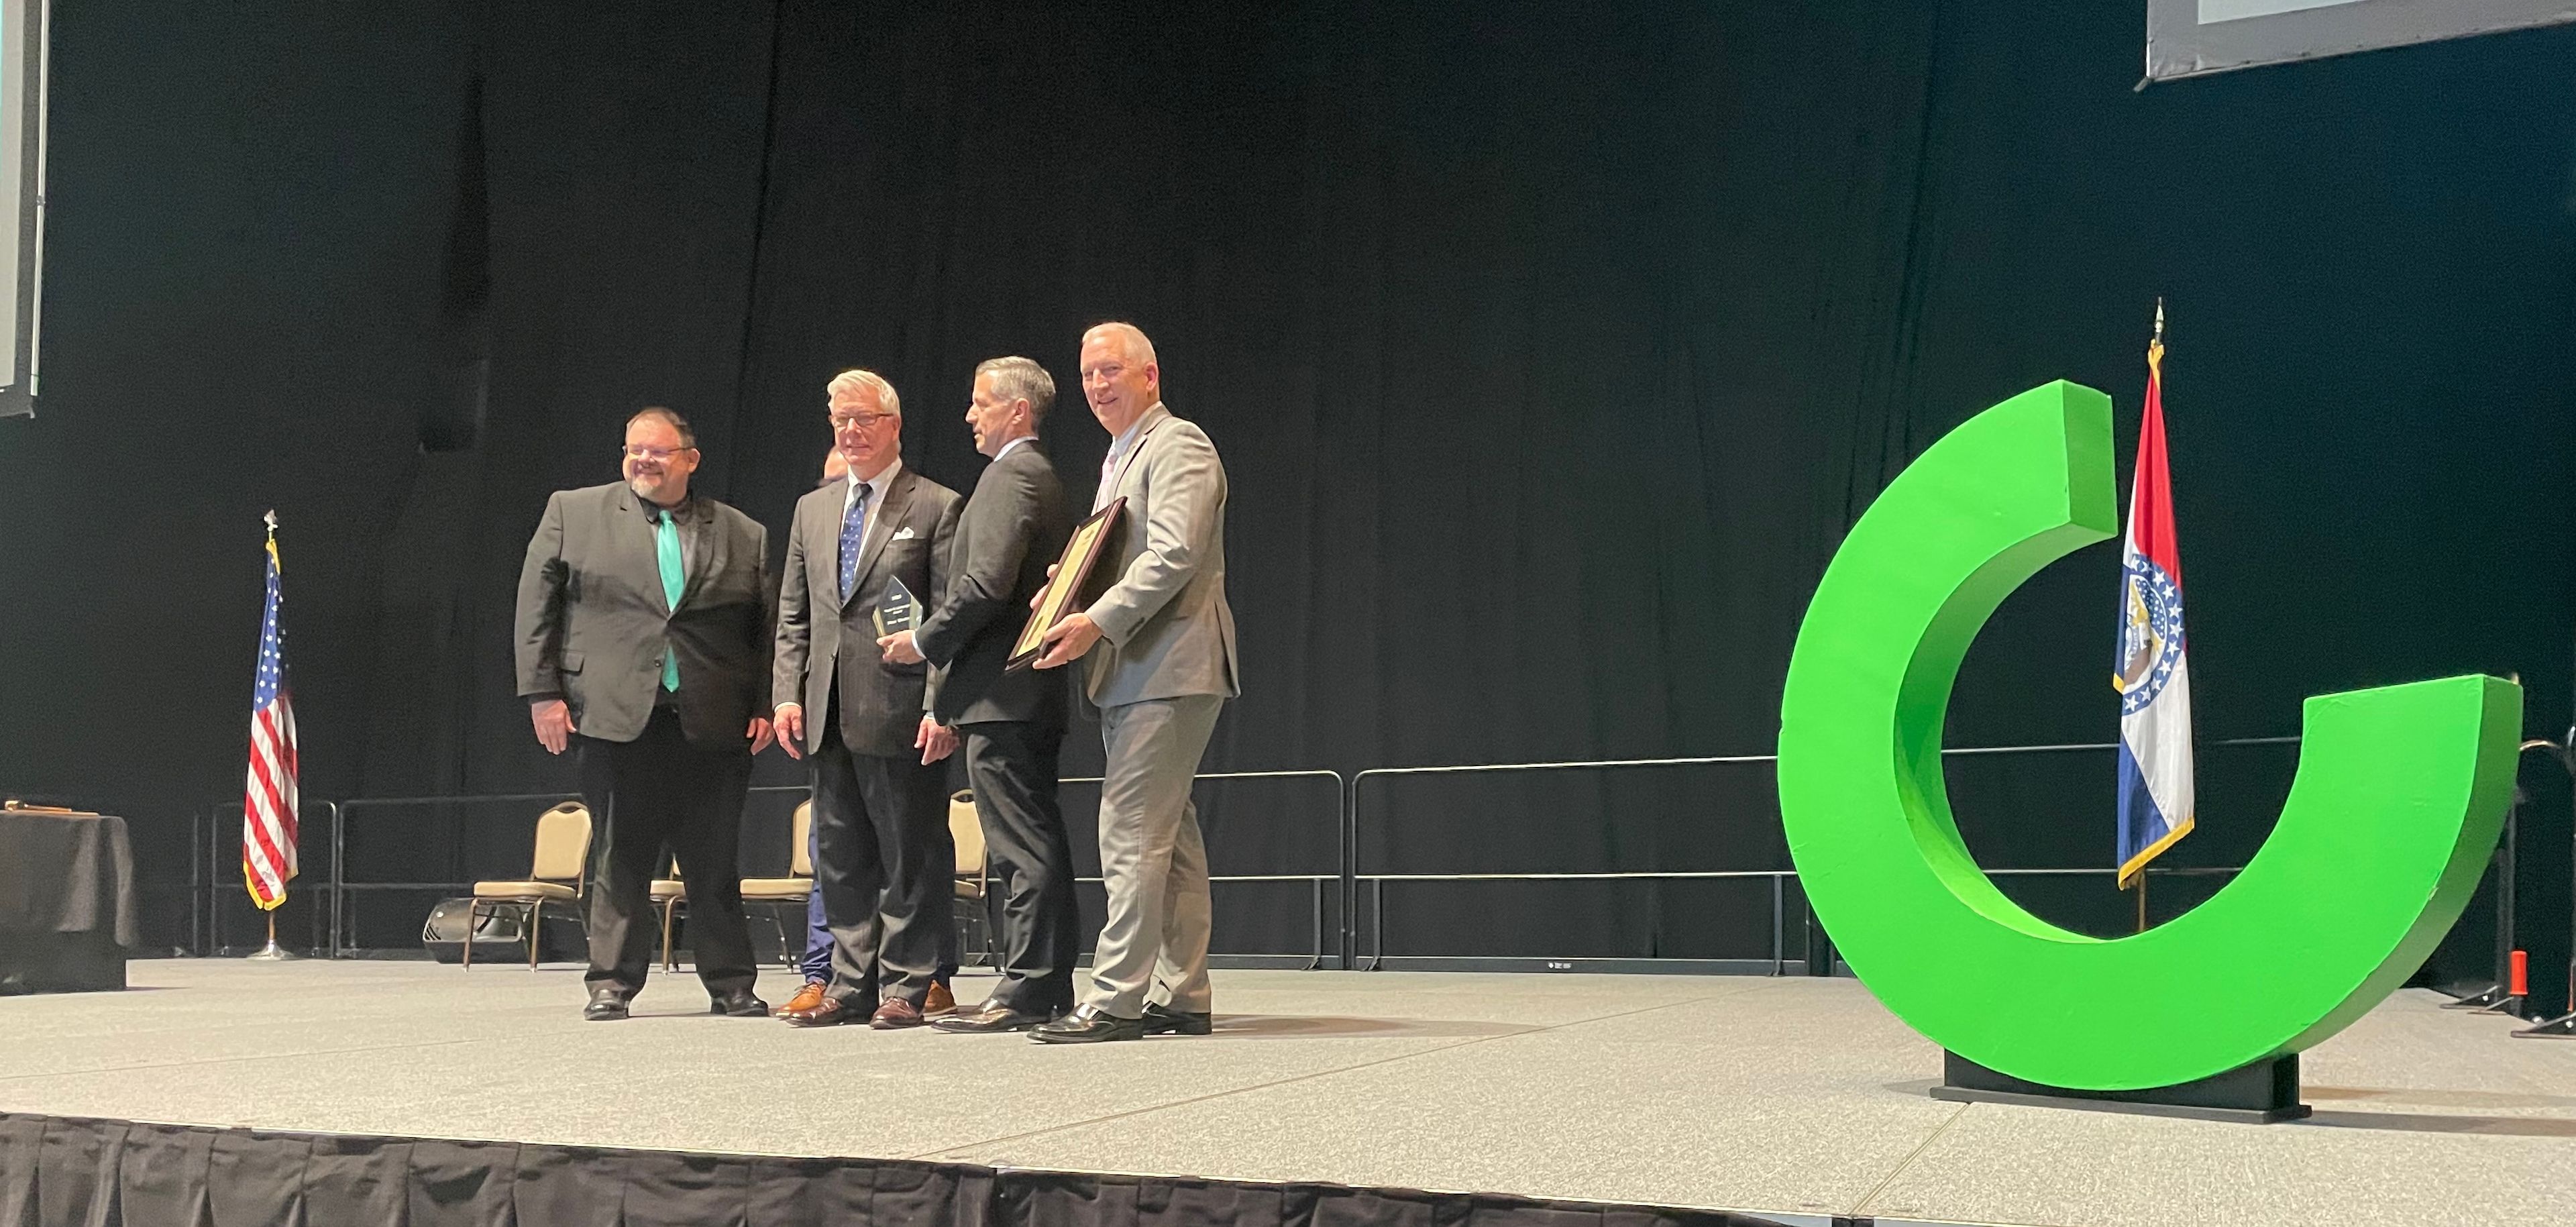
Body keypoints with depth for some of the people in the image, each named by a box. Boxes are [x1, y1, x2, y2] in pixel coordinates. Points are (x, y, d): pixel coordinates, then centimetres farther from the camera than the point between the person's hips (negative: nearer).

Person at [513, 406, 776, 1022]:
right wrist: (542, 692, -1)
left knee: (714, 861, 4)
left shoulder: (745, 536, 12)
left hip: (713, 723, 1)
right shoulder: (573, 512, 9)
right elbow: (536, 605, 6)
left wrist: (765, 707, 4)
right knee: (619, 857, 3)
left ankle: (730, 983, 13)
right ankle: (612, 982, 13)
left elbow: (767, 631, 13)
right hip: (615, 717, -1)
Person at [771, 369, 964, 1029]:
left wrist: (942, 707, -14)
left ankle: (904, 987, 8)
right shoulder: (812, 509, 17)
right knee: (840, 857, 10)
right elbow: (793, 614, 17)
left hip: (901, 711, -6)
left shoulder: (937, 508, -1)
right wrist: (788, 692, 5)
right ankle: (851, 984, 18)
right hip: (829, 714, 6)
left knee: (908, 857, 0)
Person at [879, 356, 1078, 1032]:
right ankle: (1049, 988, 16)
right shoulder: (1040, 476, 21)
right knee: (1034, 845, 11)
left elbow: (988, 584, -21)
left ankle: (1026, 991, -7)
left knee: (1021, 846, -9)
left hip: (1003, 693, -11)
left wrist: (924, 640, -9)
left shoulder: (1012, 475, -11)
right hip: (1030, 695, 11)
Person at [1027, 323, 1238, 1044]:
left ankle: (1115, 1002, -12)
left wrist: (1098, 622, -23)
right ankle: (1183, 997, 15)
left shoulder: (1178, 446, -8)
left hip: (1168, 670, -10)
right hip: (1132, 674, 10)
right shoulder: (1119, 459, 23)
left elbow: (1174, 555, -19)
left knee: (1132, 834, -12)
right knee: (1169, 836, 10)